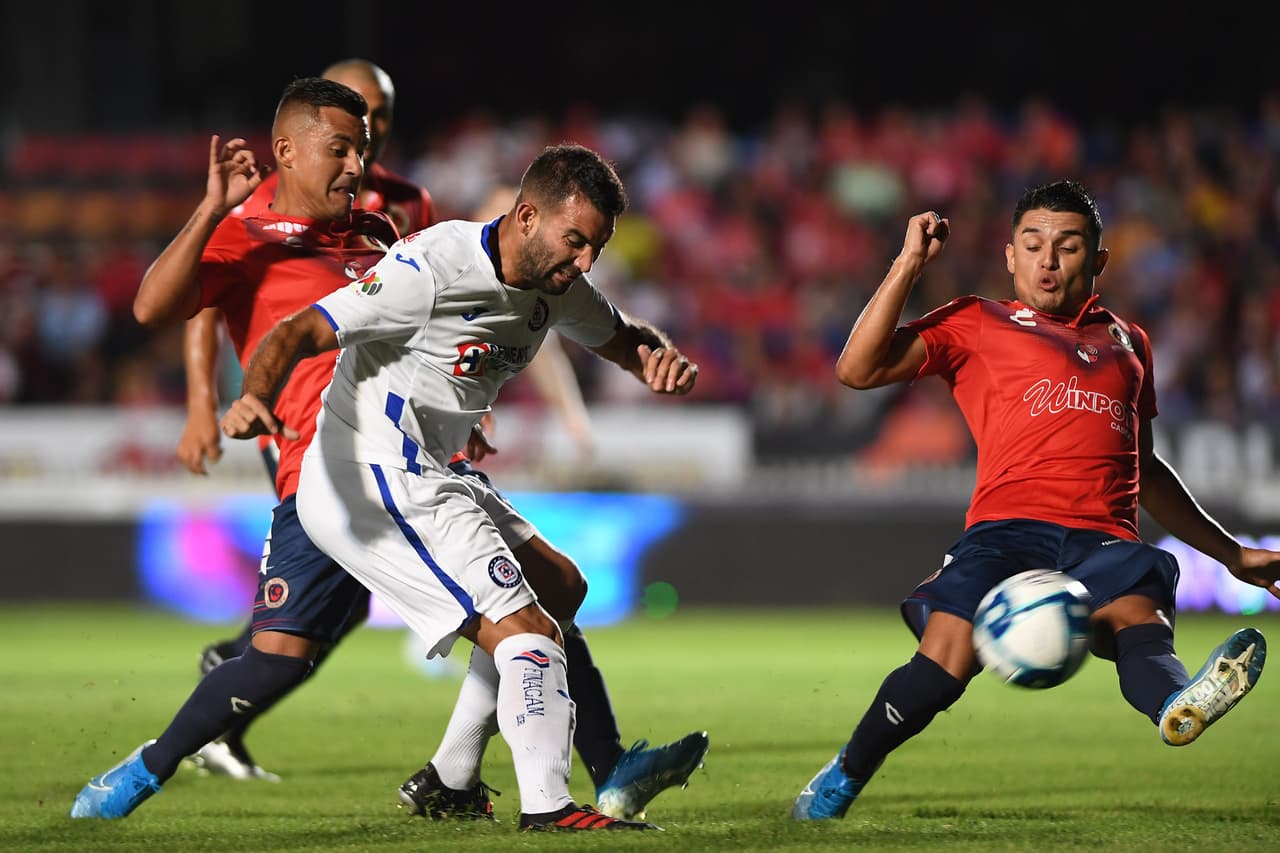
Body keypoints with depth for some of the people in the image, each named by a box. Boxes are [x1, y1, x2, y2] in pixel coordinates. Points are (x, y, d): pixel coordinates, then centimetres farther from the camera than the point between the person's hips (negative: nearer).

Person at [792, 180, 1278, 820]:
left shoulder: (1127, 342, 33)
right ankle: (843, 777, -3)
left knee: (1139, 608, -34)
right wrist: (911, 263, 7)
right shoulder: (978, 324, 21)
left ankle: (1176, 704, -66)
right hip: (1007, 530, -2)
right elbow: (859, 369, 9)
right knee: (944, 668, -25)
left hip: (1103, 541, 2)